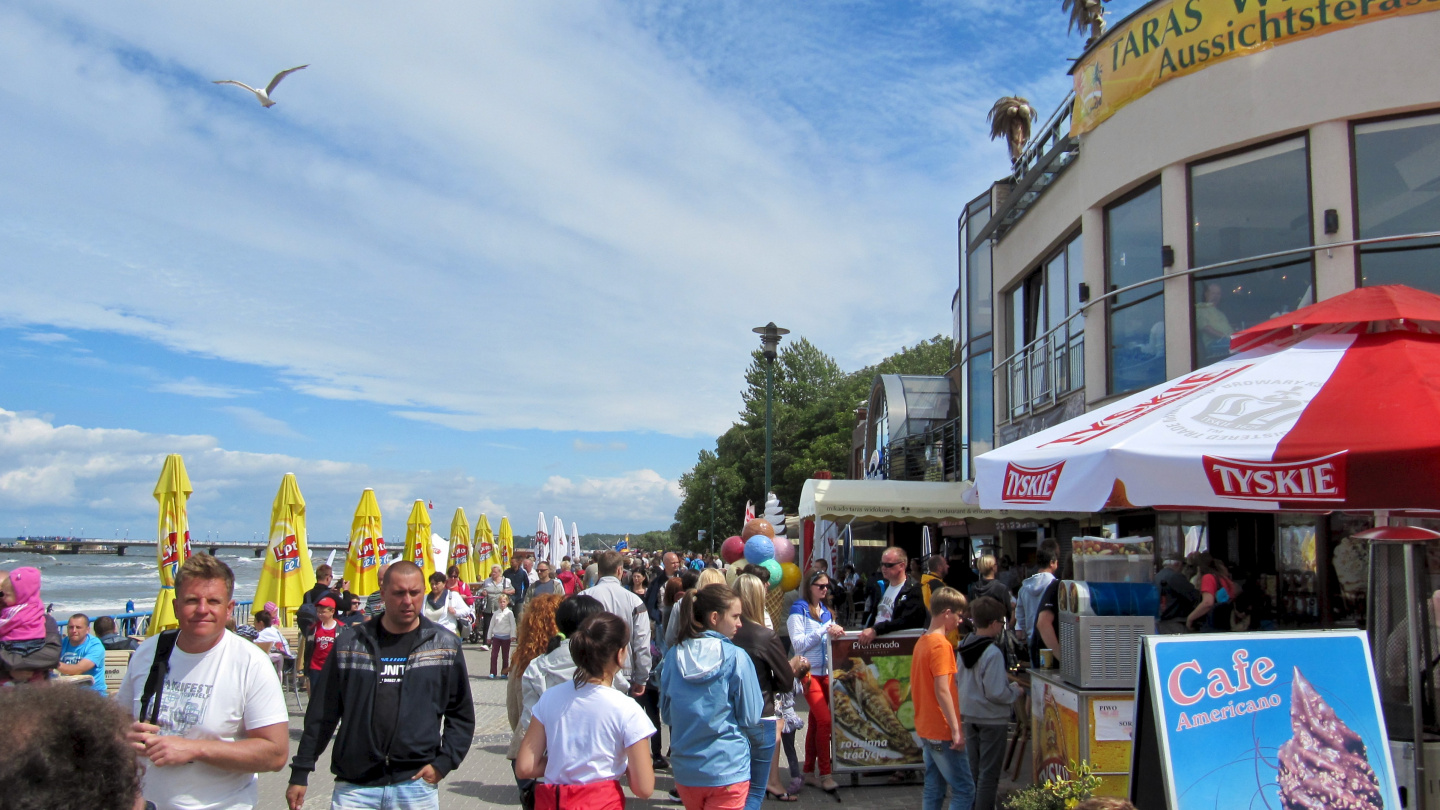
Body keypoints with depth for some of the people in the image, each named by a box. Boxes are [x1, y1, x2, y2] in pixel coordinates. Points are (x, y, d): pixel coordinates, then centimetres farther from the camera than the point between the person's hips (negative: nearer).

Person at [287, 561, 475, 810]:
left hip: (416, 786, 0)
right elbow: (322, 713, 8)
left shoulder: (445, 646, 3)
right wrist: (300, 772, 7)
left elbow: (462, 714, 8)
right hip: (353, 787, 1)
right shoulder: (350, 644, 4)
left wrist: (443, 762, -3)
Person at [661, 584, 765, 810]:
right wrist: (760, 740, 15)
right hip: (727, 770, -5)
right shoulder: (736, 658, -14)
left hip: (684, 770, 5)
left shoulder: (674, 656, -2)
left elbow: (666, 715, 10)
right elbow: (750, 717, -6)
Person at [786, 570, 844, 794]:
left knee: (815, 721, 10)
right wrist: (824, 631, -20)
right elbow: (798, 643, -14)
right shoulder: (799, 610, -6)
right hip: (809, 672, -6)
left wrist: (836, 633, -2)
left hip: (825, 672, 6)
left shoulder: (826, 610, 13)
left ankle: (809, 771, 20)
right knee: (825, 720, -12)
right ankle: (824, 773, -4)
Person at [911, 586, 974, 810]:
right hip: (942, 732, -9)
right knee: (965, 790, -4)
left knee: (933, 789, 12)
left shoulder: (921, 642, 11)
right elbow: (942, 690, -22)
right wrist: (956, 729, -19)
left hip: (925, 729, 9)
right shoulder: (941, 644, -16)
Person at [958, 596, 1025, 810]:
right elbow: (996, 693, -24)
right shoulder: (993, 653, -22)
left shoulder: (964, 647, 2)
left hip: (970, 716, 8)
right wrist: (1016, 692, -6)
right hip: (992, 720, -8)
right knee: (989, 773, 2)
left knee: (974, 769, 18)